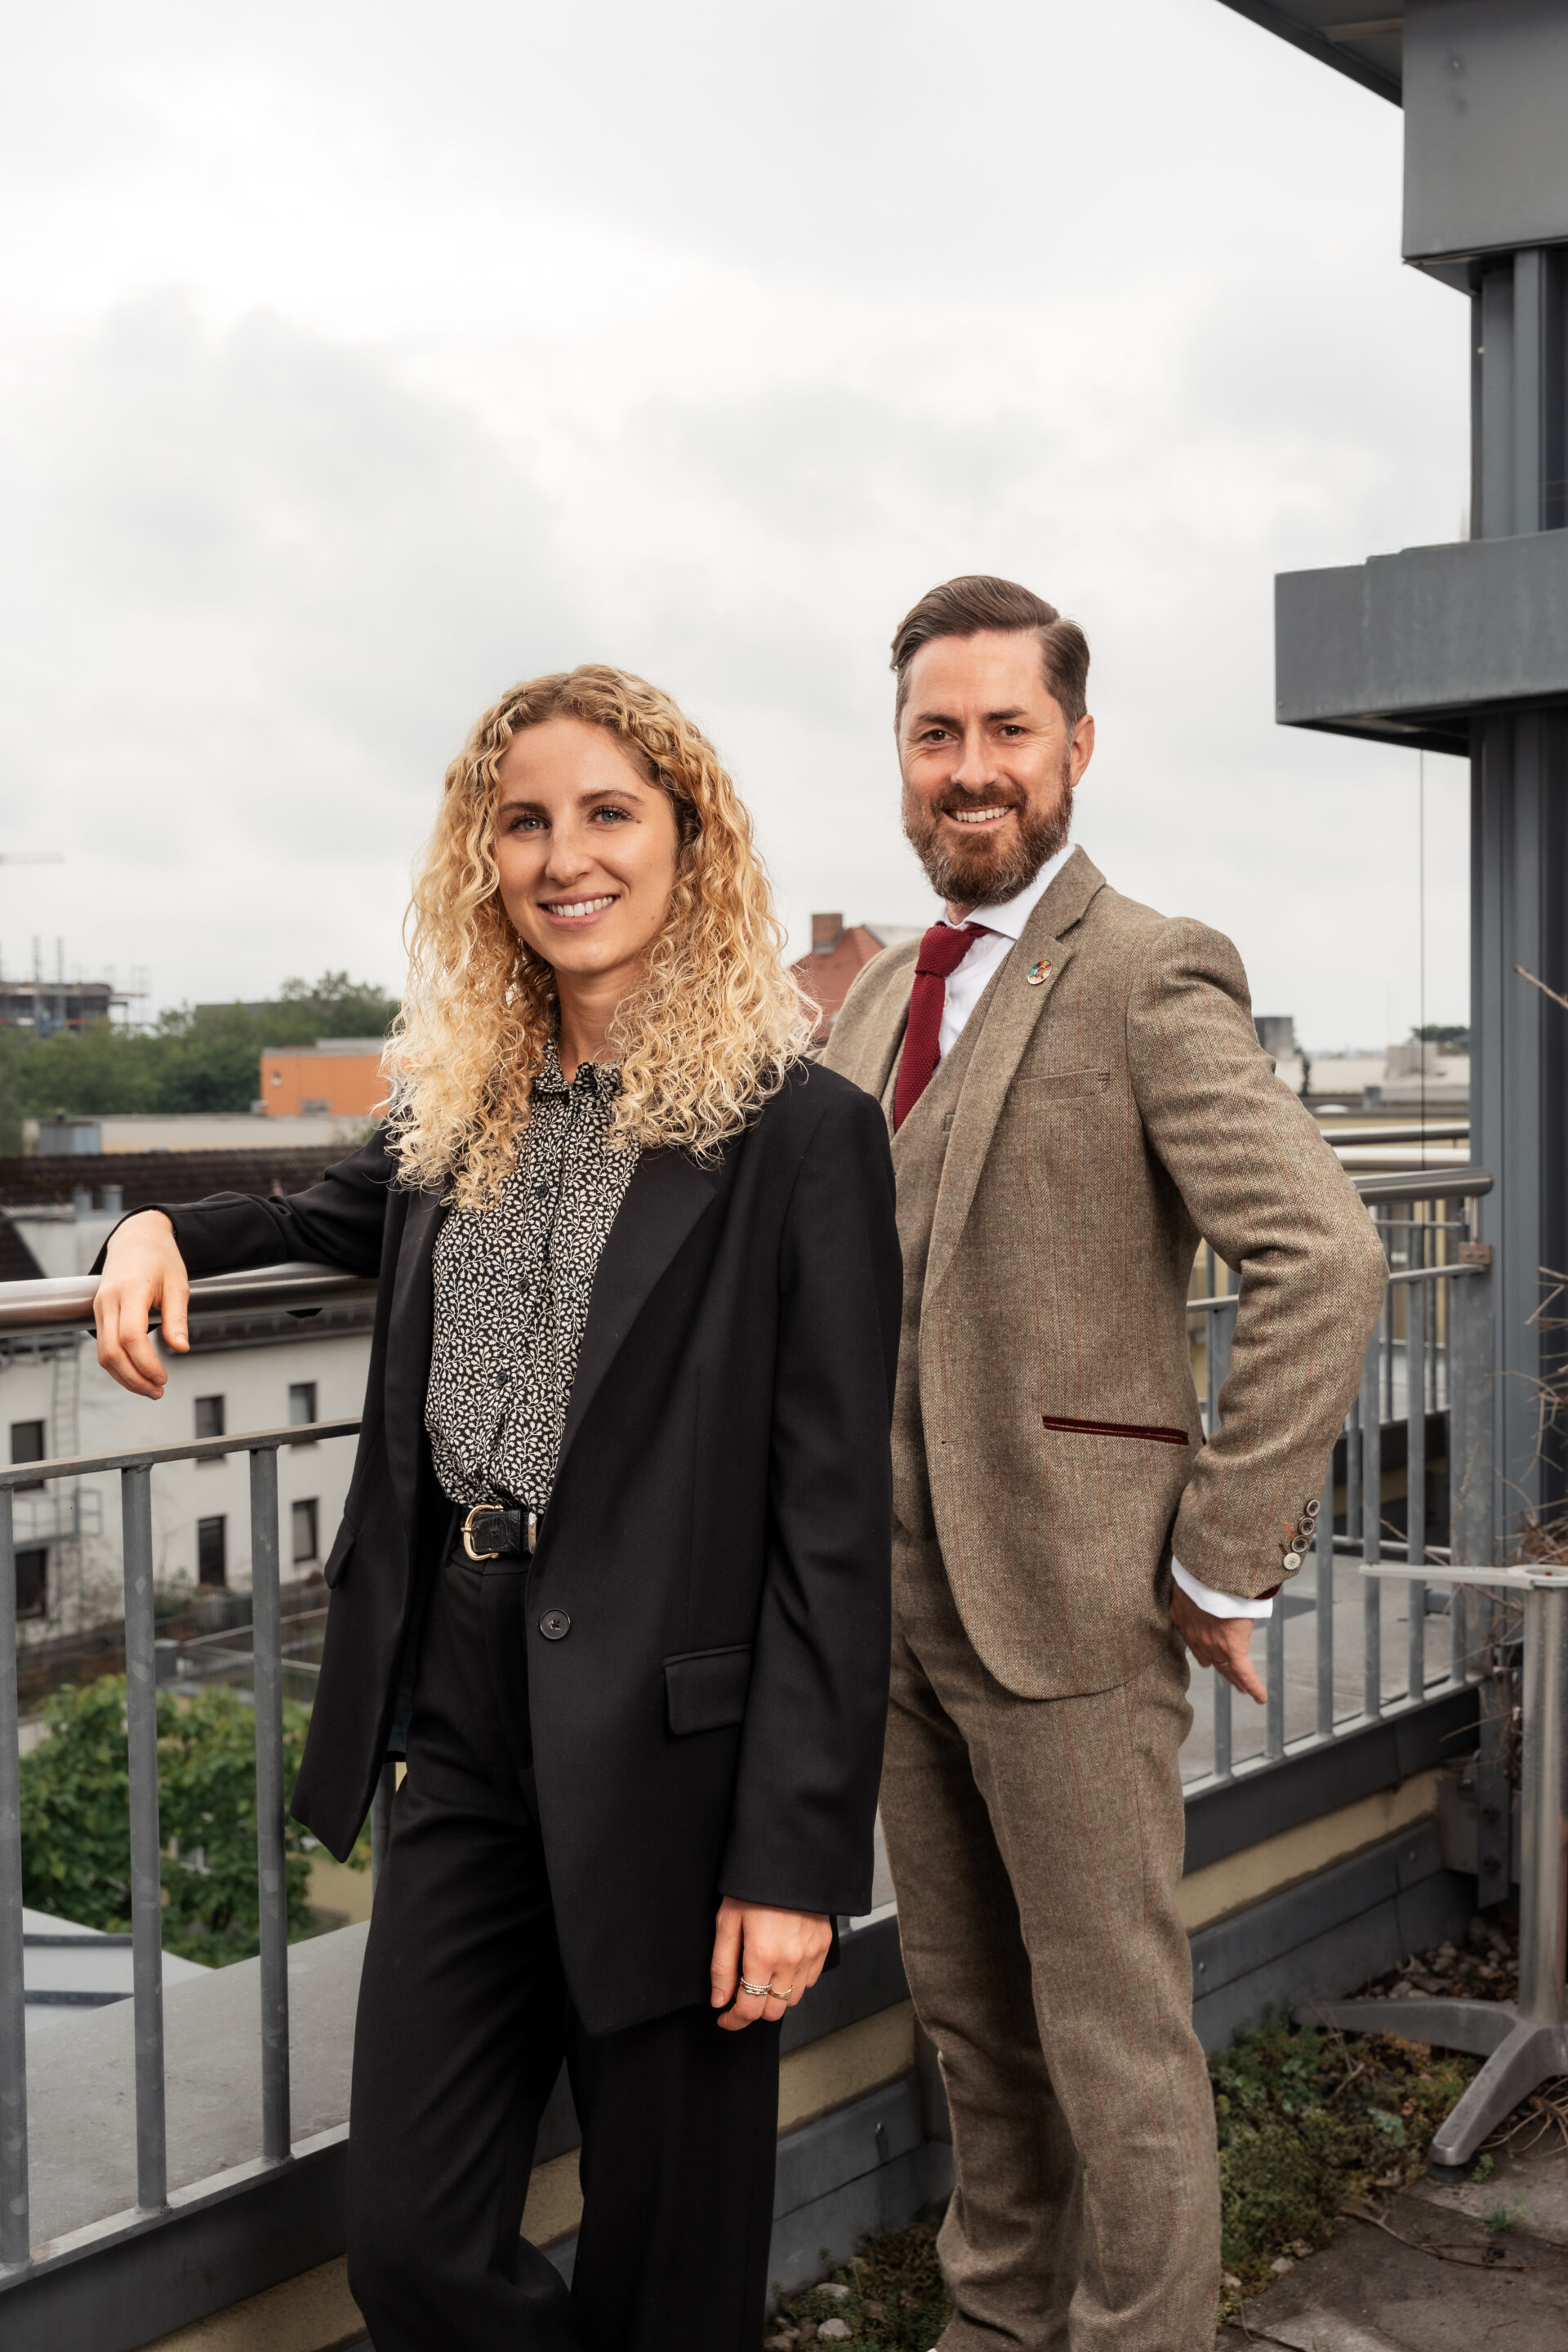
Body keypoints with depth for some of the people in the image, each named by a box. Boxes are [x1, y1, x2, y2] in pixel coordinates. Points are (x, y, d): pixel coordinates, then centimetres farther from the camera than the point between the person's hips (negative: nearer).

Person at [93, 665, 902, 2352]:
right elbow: (348, 1216, 31)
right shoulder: (456, 1114, 8)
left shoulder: (797, 1136, -11)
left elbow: (833, 1521, -13)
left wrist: (796, 1854, -15)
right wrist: (168, 1230, 9)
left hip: (667, 1749, -5)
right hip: (462, 1725, 6)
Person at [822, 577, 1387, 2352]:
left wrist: (1225, 1565, -18)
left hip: (1068, 1598, -7)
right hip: (897, 1595, 8)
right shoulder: (881, 997, 13)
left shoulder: (1147, 981, -11)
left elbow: (1325, 1259, -21)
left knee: (1114, 2036, 4)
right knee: (965, 2008, 19)